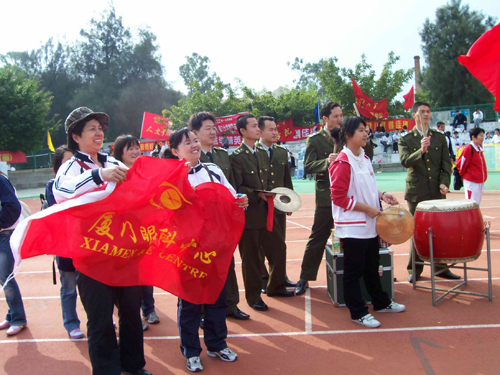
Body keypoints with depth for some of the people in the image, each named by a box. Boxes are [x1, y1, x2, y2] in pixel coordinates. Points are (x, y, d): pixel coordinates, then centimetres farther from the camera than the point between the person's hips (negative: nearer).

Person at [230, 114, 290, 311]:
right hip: (249, 214, -7)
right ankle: (253, 296, 19)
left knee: (278, 249, 12)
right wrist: (257, 194, -23)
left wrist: (271, 195, 2)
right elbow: (237, 188, -14)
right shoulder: (236, 157, -10)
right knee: (251, 257, 4)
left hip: (267, 212, 7)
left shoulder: (263, 153, 14)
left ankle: (275, 286, 32)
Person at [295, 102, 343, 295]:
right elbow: (308, 167, -11)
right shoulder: (314, 140, -1)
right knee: (317, 239, -1)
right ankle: (304, 278, 10)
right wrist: (327, 162, -26)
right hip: (327, 197, -4)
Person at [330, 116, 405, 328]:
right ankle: (358, 313, 16)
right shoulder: (342, 163, -17)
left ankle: (381, 302, 37)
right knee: (354, 271, 4)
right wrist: (367, 208, -19)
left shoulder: (365, 159, 10)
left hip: (369, 225, 9)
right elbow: (338, 197, -20)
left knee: (372, 267, 22)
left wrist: (381, 196, 3)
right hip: (352, 228, -9)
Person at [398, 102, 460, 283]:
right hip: (416, 193, -3)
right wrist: (421, 151, -32)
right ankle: (414, 270, 14)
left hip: (437, 192, 3)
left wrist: (444, 183, -7)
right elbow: (405, 161, -15)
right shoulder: (405, 140, 1)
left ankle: (440, 267, 21)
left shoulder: (440, 138, 11)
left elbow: (446, 164, 8)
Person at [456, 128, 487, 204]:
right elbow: (460, 164, -11)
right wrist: (462, 175, 3)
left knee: (477, 204, 13)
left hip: (481, 182, 8)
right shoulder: (469, 149, -15)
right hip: (471, 182, -8)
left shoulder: (480, 148, 10)